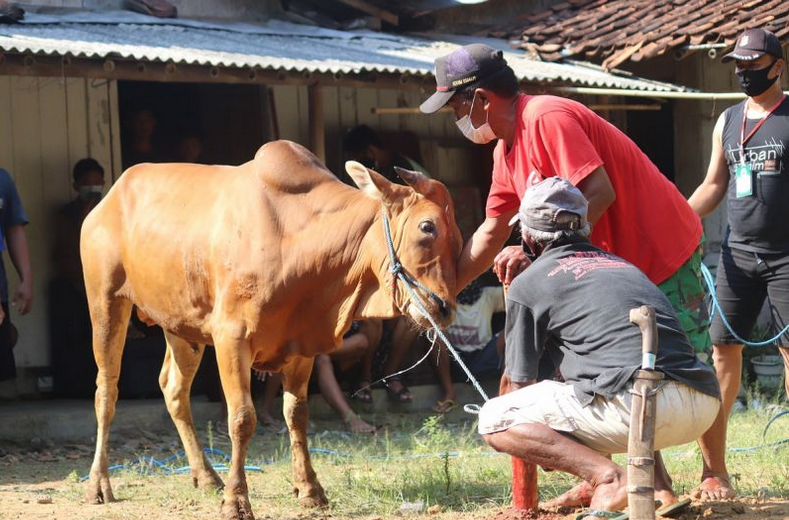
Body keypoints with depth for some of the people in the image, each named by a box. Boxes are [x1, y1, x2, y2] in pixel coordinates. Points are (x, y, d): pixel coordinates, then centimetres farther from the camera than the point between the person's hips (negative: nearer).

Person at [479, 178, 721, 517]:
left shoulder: (527, 283, 13)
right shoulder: (623, 265, 31)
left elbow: (520, 380, 21)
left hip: (638, 406, -7)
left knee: (493, 420, 7)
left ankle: (608, 478, -12)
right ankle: (659, 486, 15)